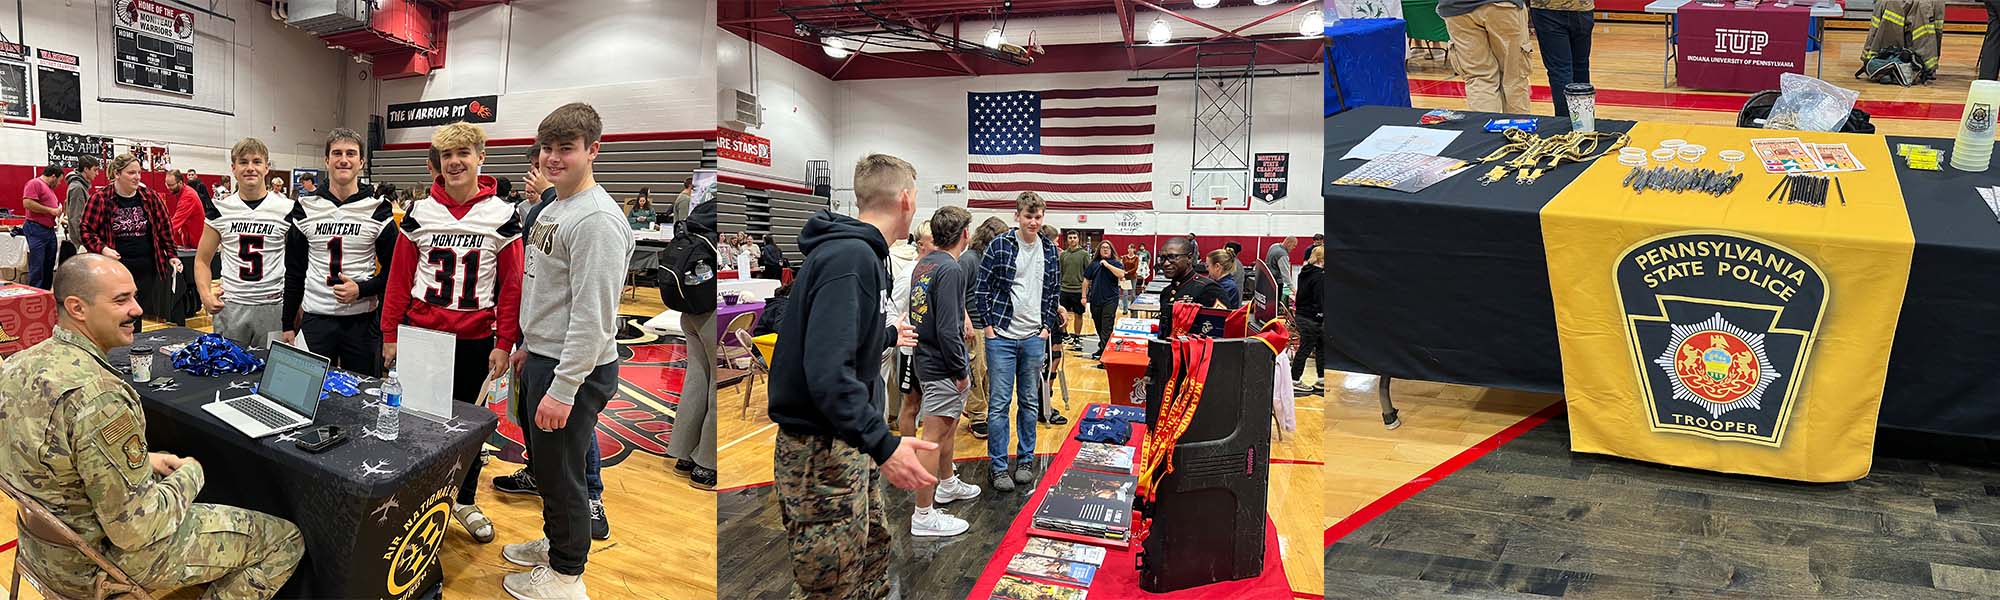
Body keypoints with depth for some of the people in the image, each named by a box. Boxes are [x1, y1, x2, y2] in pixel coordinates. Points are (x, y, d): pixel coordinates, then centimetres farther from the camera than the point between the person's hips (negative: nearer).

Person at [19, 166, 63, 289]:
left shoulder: (50, 188, 22)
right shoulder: (34, 183, -7)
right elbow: (27, 203, -20)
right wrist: (51, 210, -16)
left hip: (50, 230, 10)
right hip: (37, 230, -10)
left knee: (49, 266, 10)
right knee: (37, 268, -9)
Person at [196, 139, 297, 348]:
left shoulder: (287, 209, -1)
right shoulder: (220, 209, 5)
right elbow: (202, 259, 11)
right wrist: (205, 294, -6)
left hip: (274, 307, -2)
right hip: (230, 307, 2)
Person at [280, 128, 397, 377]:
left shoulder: (377, 210, -2)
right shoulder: (307, 208, 4)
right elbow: (294, 271, 8)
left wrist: (362, 289, -16)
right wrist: (288, 324, 7)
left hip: (362, 320, -2)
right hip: (315, 319, 2)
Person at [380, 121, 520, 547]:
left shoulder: (501, 216, -4)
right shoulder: (419, 212, 1)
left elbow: (511, 285, -4)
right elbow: (399, 277, 3)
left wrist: (503, 344, -7)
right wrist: (390, 335, 1)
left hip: (476, 338, -1)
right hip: (421, 333, 1)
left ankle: (466, 501, 27)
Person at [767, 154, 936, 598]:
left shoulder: (862, 253, 8)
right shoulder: (850, 258, -23)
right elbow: (827, 370, -32)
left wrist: (890, 335, 40)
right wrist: (882, 445, -37)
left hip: (852, 445, 11)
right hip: (822, 452, -10)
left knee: (873, 560, 22)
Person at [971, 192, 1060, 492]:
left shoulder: (1049, 250, 6)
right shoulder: (999, 246, -6)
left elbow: (1052, 291, 14)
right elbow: (981, 287, -4)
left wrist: (1047, 326, 7)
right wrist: (987, 325, -7)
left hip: (1034, 337, 4)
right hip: (1001, 336, -4)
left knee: (1029, 402, 12)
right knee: (999, 404, 0)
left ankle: (1025, 460, 24)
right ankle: (999, 467, 9)